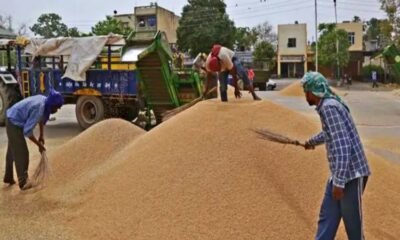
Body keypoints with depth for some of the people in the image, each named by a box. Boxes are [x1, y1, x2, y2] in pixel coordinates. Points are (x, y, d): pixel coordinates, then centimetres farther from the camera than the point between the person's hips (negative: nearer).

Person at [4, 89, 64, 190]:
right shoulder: (38, 108, -33)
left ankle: (8, 178, 34)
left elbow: (42, 118, 13)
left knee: (12, 151, 20)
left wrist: (41, 135, 12)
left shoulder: (44, 100, -6)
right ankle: (23, 182, 2)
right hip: (15, 123, -10)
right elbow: (27, 131, -31)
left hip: (13, 120, 10)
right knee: (21, 152, -6)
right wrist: (39, 144, -19)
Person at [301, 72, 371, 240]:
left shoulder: (329, 107, -18)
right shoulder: (328, 105, 12)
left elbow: (342, 146, -25)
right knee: (327, 217, 12)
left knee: (352, 223, 4)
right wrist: (312, 141, 51)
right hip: (340, 173, 10)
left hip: (351, 174, -10)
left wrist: (339, 181, -25)